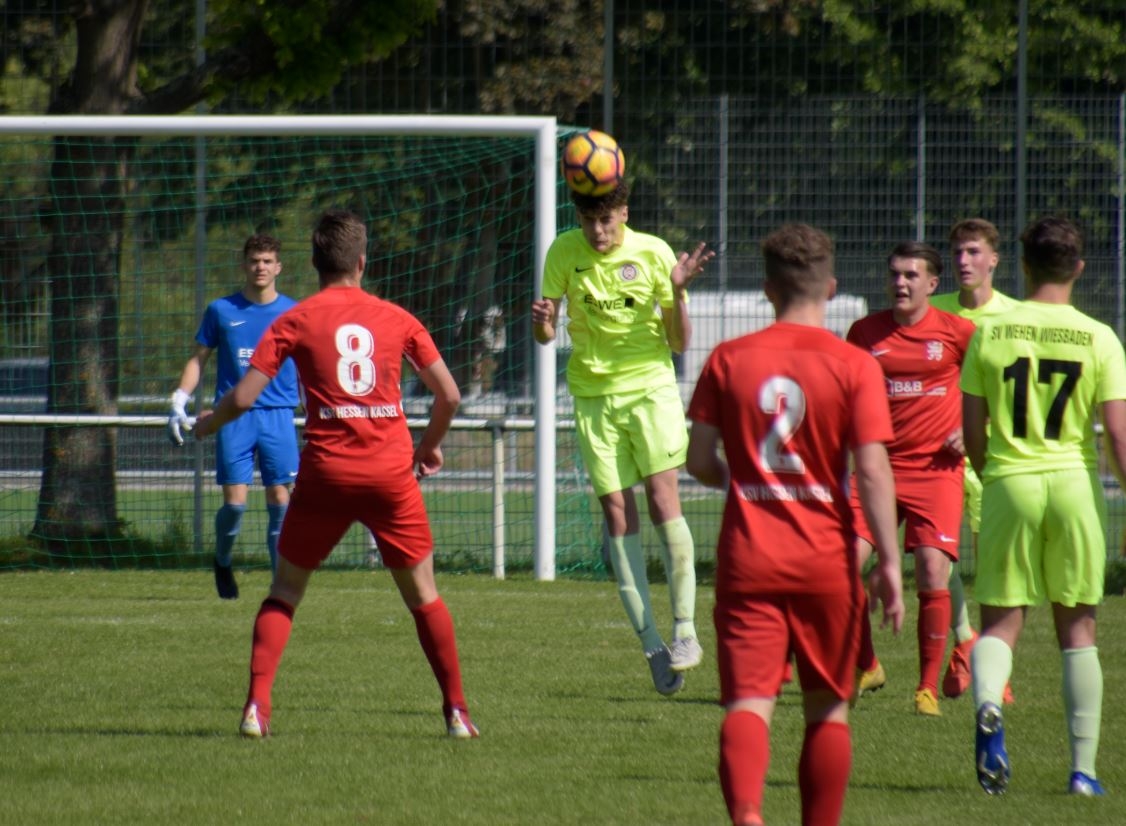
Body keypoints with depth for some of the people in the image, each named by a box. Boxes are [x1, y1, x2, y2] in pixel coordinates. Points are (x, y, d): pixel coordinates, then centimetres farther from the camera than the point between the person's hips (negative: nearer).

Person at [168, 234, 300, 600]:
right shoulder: (221, 311, 6)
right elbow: (198, 359, 12)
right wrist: (179, 402, 2)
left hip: (278, 416, 0)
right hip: (234, 416, 0)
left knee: (280, 500, -6)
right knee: (235, 502, -7)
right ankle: (222, 562, 21)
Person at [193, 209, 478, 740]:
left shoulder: (296, 321, 1)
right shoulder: (397, 319, 7)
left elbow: (244, 396, -4)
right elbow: (449, 394, 7)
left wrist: (206, 426, 17)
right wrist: (430, 445, 25)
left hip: (326, 474, -1)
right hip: (392, 474, 1)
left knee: (284, 592, 11)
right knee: (422, 594, 13)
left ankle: (256, 705, -3)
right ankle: (457, 711, 11)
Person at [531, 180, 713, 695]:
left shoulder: (653, 253, -5)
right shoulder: (564, 253, -2)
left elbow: (680, 343, -2)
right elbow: (546, 334, 1)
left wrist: (678, 291, -19)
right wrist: (541, 321, -22)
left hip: (650, 386, -1)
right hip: (594, 394, 1)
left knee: (662, 497, -15)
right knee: (616, 512, -4)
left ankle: (684, 630, -7)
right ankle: (652, 646, 0)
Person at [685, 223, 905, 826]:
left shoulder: (728, 360, 1)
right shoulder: (854, 366, -5)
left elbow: (698, 460, 3)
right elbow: (873, 471, -10)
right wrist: (888, 561, -6)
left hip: (748, 556, 0)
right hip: (826, 560, 0)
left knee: (748, 702, -7)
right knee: (827, 708, 14)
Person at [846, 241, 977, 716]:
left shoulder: (957, 332, -1)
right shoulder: (865, 333, 6)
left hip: (936, 468, -2)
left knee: (933, 576, -11)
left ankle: (929, 686, 3)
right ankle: (866, 667, 9)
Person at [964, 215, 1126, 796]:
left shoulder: (989, 334, 0)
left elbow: (972, 432, 4)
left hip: (1009, 485, 0)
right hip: (1076, 486, 0)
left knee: (1000, 621, 5)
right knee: (1077, 627, 12)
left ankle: (988, 704, -28)